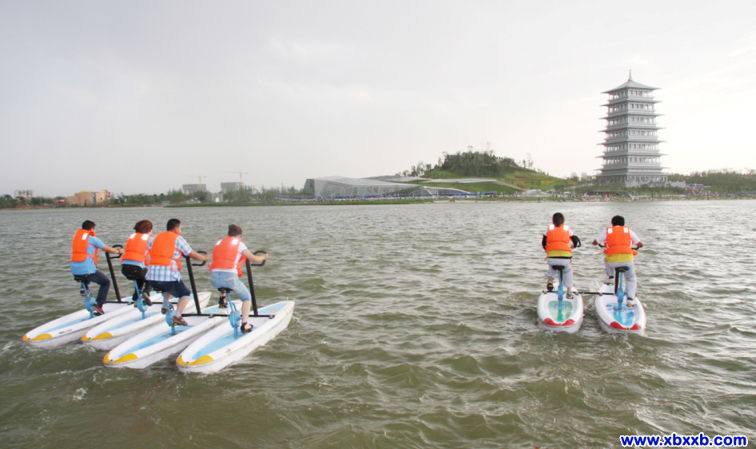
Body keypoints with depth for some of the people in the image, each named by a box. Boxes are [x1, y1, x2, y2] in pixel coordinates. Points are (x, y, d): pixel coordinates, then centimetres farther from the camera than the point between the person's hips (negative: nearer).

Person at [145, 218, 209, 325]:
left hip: (151, 276, 7)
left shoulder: (157, 237, 18)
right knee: (186, 294, 8)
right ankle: (177, 316, -11)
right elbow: (193, 255, 4)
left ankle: (165, 306, 33)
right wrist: (205, 258, 22)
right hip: (168, 275, -6)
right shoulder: (177, 238, 2)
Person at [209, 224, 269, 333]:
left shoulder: (219, 242, 20)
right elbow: (255, 259, 7)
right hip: (230, 277, -5)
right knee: (247, 297, 14)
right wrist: (263, 257, 29)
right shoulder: (239, 243, 8)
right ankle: (245, 324, 3)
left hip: (214, 278, 5)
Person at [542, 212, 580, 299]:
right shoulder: (567, 228, 17)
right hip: (565, 257, 0)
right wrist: (572, 246, 44)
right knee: (568, 270, 31)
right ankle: (569, 292, 27)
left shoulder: (549, 228, 17)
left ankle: (550, 278, 10)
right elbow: (576, 241, 21)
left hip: (551, 257, 0)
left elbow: (543, 243, 20)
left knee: (552, 266, 37)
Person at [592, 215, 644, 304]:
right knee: (631, 279, 24)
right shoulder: (628, 231, 20)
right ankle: (630, 298, 9)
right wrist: (635, 246, 46)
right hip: (628, 259, 0)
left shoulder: (607, 231, 17)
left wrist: (600, 243, 45)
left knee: (606, 260, 36)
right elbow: (640, 245, 23)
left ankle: (610, 277, 22)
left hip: (612, 261, 0)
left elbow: (595, 242, 23)